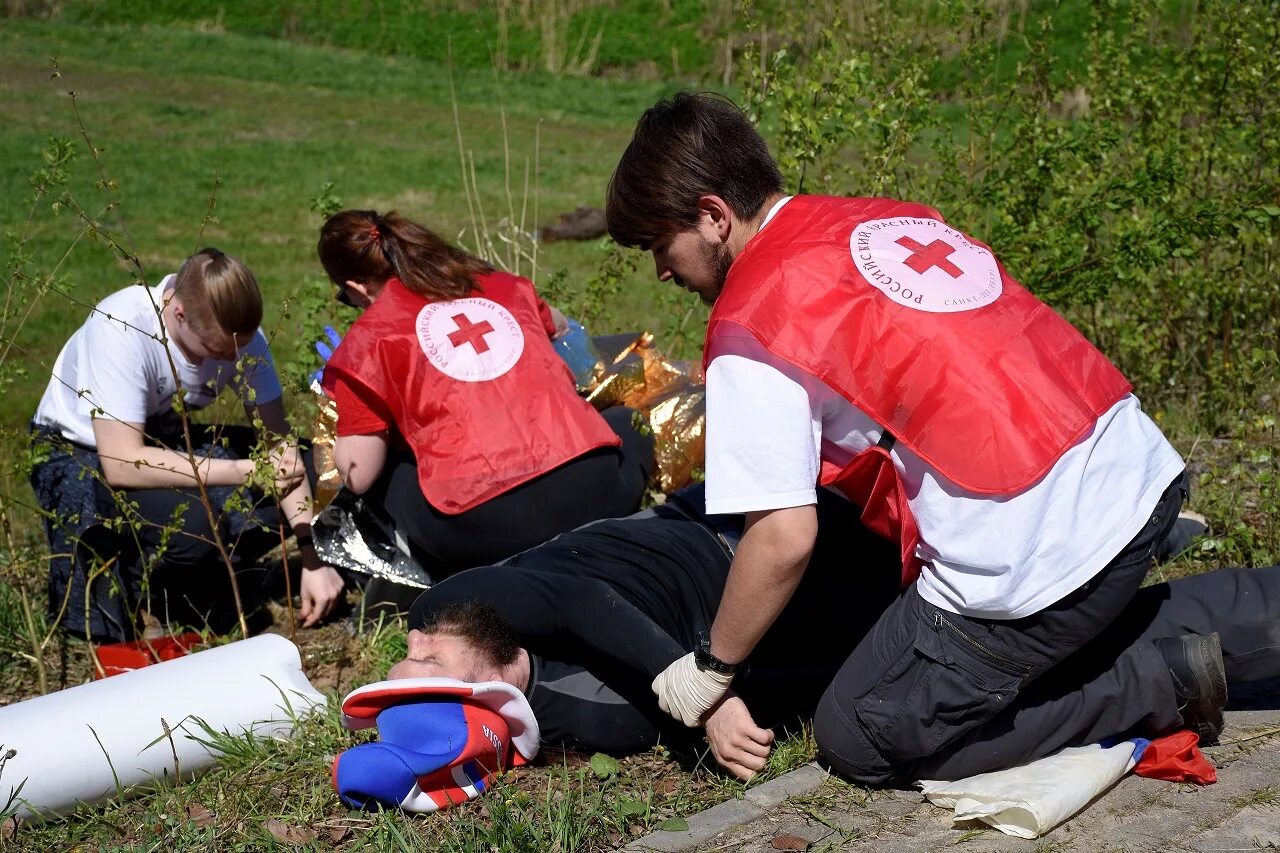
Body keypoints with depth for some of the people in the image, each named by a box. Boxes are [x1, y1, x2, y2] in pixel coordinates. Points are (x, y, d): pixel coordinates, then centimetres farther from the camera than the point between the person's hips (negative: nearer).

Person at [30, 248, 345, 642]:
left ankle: (203, 577, 4)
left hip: (167, 440, 6)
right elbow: (122, 463, -37)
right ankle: (121, 586, -3)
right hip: (80, 455, -5)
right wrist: (245, 472, -43)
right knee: (192, 522, -35)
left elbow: (277, 440, -14)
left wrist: (312, 557, -22)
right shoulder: (120, 327, -34)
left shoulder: (237, 332, -19)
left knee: (304, 478, -16)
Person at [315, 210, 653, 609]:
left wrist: (341, 433, 27)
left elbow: (359, 475, 6)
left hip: (485, 525, -2)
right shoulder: (502, 285, 19)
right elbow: (560, 329, 40)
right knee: (629, 425, 35)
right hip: (595, 490, 2)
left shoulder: (368, 339, 7)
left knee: (379, 476, 27)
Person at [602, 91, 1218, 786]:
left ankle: (1156, 690, 3)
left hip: (1034, 561, -8)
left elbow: (784, 538, -13)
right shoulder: (890, 216, 13)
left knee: (857, 742, 8)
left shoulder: (751, 319, -10)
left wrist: (712, 666, 3)